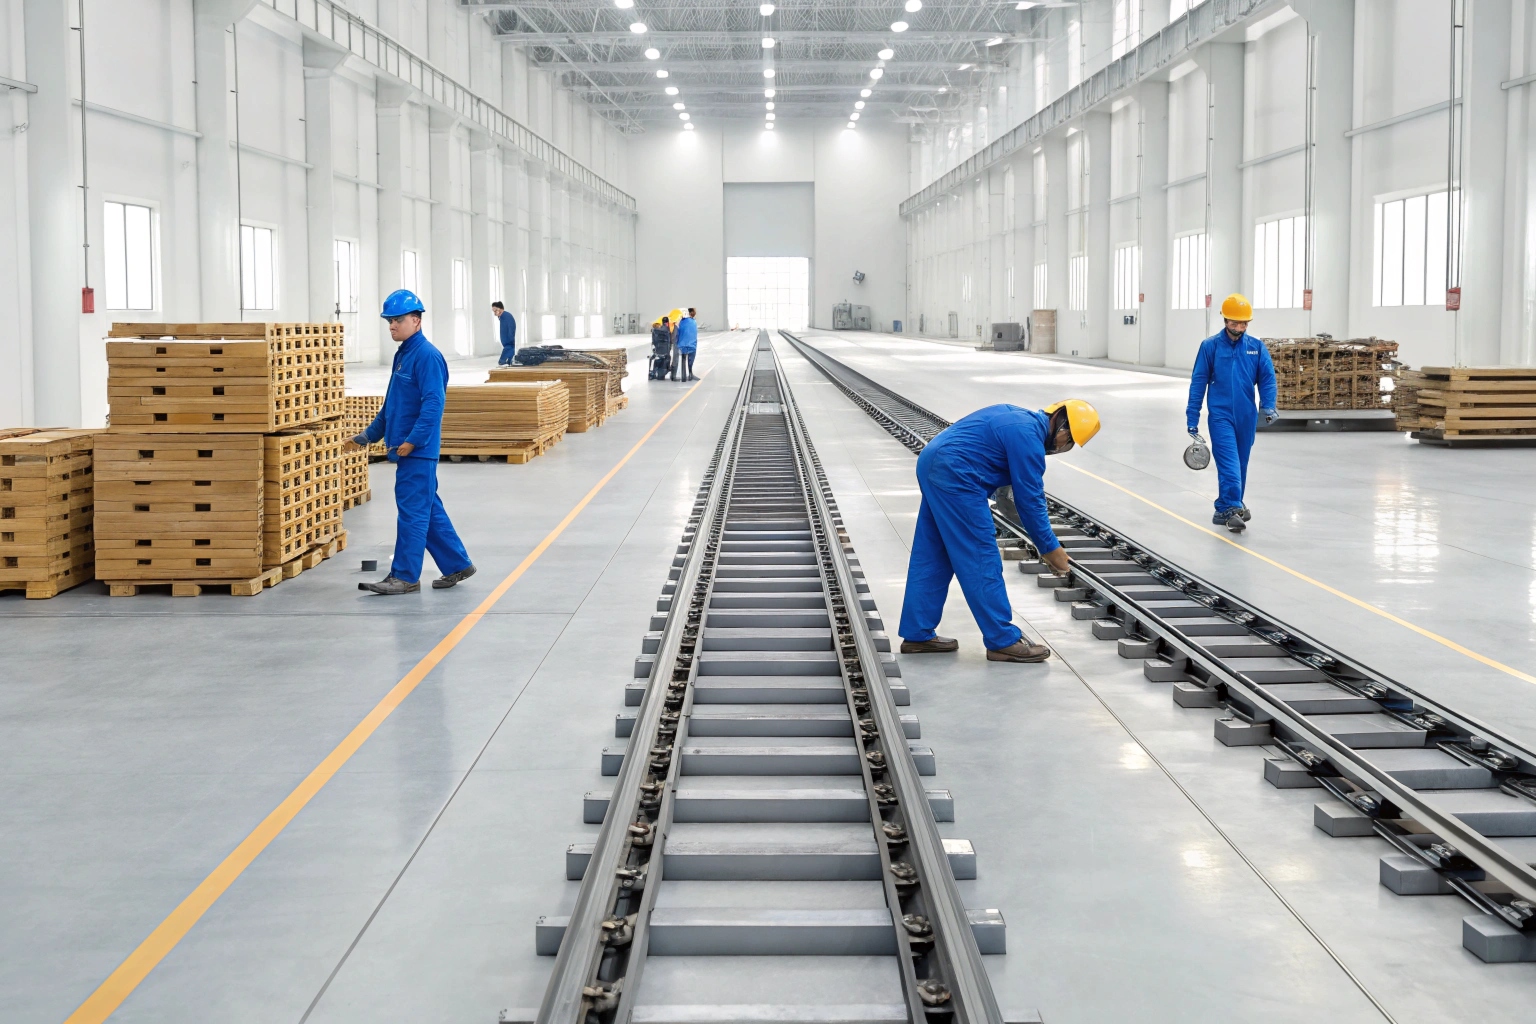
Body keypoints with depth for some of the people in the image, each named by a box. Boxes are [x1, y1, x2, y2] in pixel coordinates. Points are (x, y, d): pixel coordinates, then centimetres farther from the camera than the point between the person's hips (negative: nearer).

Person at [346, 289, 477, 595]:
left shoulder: (427, 356, -14)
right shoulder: (402, 355, 16)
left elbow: (433, 403, -21)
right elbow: (390, 405, 24)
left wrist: (413, 440, -25)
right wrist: (368, 436, 22)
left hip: (417, 450, -10)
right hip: (405, 448, 10)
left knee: (412, 512, -5)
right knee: (430, 512, 14)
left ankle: (405, 577, -1)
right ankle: (456, 565, 22)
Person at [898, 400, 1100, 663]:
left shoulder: (1019, 419, 17)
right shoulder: (1028, 437, -14)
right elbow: (1029, 500, -10)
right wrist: (1050, 548, 0)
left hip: (932, 464, 10)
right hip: (955, 477, -10)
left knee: (931, 558, 14)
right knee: (981, 559, -4)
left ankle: (918, 635, 19)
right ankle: (1003, 641, 1)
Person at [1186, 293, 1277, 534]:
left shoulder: (1257, 347, 3)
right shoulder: (1210, 346, -4)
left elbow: (1267, 378, 3)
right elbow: (1198, 382, -1)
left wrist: (1268, 405, -14)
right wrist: (1192, 419, -2)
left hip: (1246, 417, 4)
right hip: (1220, 415, -4)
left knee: (1240, 465, 10)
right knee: (1229, 464, -15)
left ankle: (1225, 510, 22)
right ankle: (1233, 508, -20)